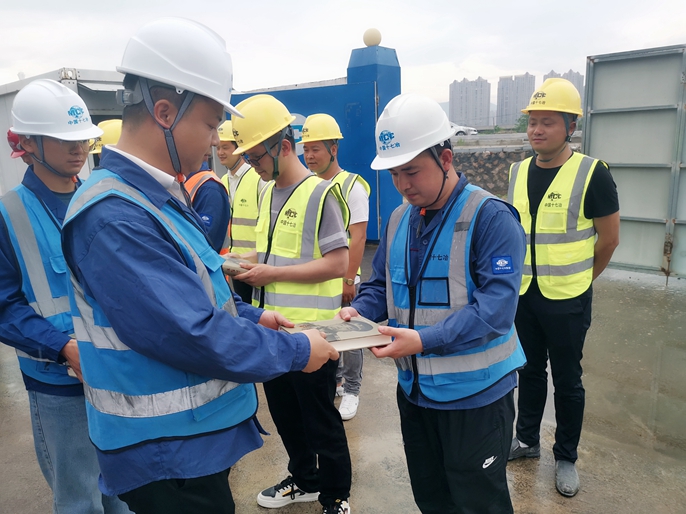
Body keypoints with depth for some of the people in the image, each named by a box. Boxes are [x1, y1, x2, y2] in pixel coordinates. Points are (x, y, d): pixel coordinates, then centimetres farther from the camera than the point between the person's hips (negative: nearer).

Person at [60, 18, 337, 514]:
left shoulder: (159, 198, 6)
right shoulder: (114, 217, -27)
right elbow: (194, 336, -30)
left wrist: (252, 317, 7)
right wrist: (297, 351, -18)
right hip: (167, 457, -9)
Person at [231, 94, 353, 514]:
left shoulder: (320, 193, -14)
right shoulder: (268, 192, 10)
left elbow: (338, 263, -20)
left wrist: (273, 274, -20)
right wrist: (253, 268, 0)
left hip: (310, 330, -8)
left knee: (320, 418, 8)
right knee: (284, 412, 20)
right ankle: (304, 480, 42)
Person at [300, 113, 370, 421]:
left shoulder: (352, 186, -10)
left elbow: (358, 238, -12)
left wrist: (349, 279, -14)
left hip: (342, 277, -5)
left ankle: (351, 390, 21)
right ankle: (333, 379, 33)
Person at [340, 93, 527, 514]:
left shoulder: (491, 217, -18)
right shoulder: (399, 219, 5)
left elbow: (496, 307, -25)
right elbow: (381, 285, 11)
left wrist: (425, 340, -33)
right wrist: (358, 312, -10)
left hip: (475, 394, -6)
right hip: (415, 388, 6)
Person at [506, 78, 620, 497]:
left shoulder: (592, 174, -14)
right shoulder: (518, 172, 1)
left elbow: (609, 239, -5)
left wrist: (578, 281, 6)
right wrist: (519, 275, 13)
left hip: (567, 301, -4)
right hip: (523, 295, 5)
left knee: (567, 381, 10)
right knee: (530, 370, 19)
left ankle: (567, 457, 29)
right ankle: (527, 439, 37)